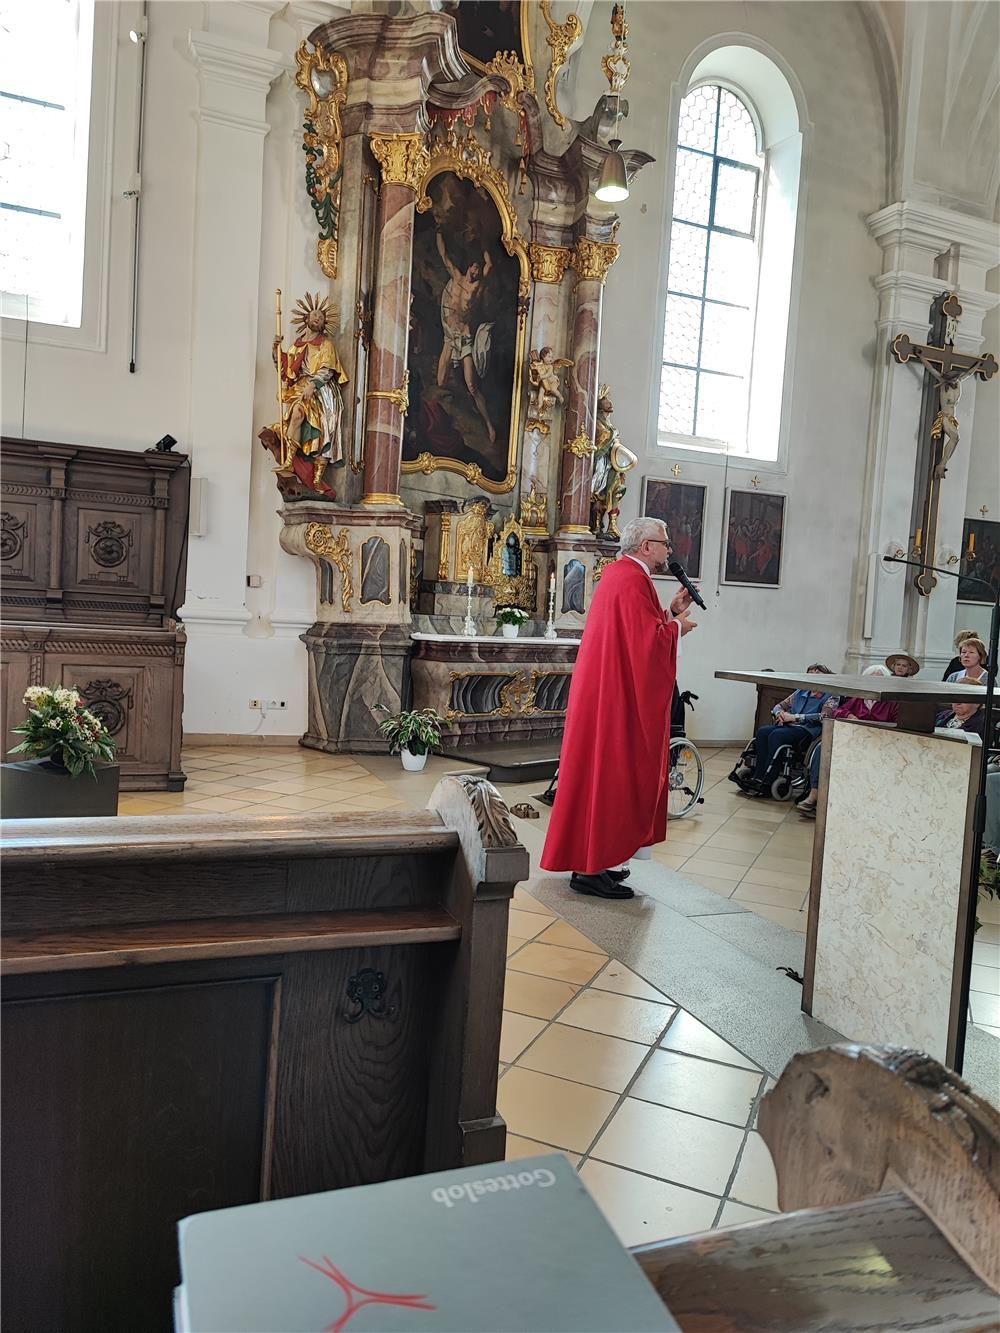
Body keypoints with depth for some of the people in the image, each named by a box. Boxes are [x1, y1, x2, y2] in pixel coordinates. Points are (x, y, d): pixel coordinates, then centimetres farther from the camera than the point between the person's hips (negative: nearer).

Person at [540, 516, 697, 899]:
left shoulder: (619, 574, 16)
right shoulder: (633, 580, -17)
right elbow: (649, 640, -23)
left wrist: (670, 612, 12)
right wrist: (677, 626, -5)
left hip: (605, 692, 11)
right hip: (618, 698, -11)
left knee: (603, 771, 14)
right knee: (610, 774, -5)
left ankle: (591, 860, 23)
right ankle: (590, 869, 1)